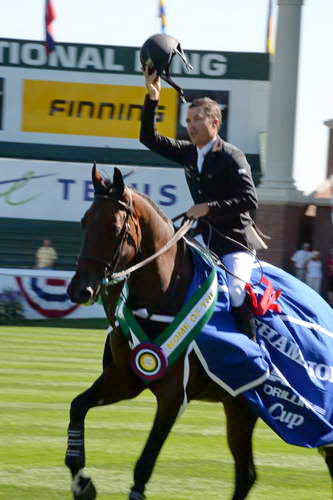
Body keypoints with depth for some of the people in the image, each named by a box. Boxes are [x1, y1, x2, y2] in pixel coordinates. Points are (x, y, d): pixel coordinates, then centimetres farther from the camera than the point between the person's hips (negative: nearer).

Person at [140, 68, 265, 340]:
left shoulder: (231, 157, -11)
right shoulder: (189, 153, 10)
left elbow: (250, 200, -18)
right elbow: (149, 138, 12)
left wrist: (208, 208, -25)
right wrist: (152, 98, 1)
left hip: (236, 241, -8)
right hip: (205, 240, 8)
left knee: (235, 292, -26)